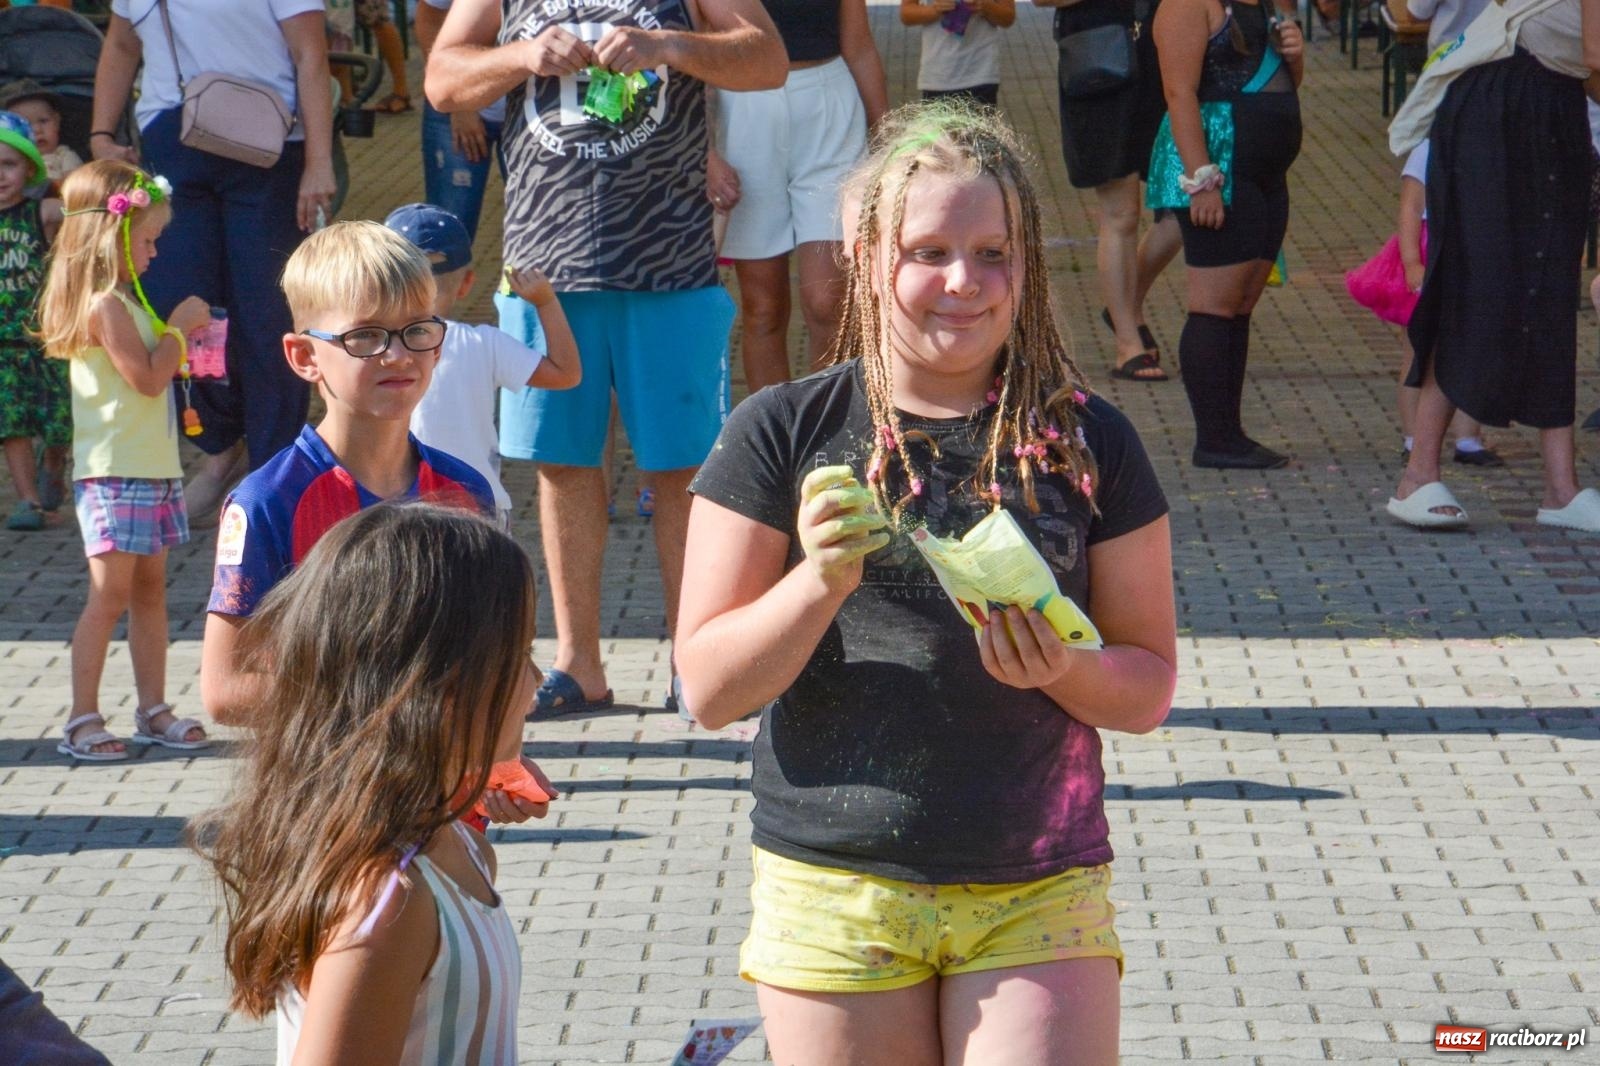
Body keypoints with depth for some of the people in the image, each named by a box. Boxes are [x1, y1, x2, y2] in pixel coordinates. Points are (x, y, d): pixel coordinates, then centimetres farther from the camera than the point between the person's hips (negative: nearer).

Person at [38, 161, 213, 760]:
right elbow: (148, 378, -21)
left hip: (150, 467, 10)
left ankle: (153, 710, 18)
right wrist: (179, 328, -10)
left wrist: (179, 337, 11)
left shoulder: (121, 300, 15)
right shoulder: (106, 305, -16)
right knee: (111, 593, -8)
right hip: (115, 470, -10)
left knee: (149, 588, 12)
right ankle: (82, 721, -4)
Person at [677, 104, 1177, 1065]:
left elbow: (1149, 687, 7)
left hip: (1039, 898, 1)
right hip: (834, 892, 0)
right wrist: (822, 582, -18)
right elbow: (709, 690, -2)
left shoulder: (1086, 443, 3)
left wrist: (1066, 670, -14)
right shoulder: (783, 434, 0)